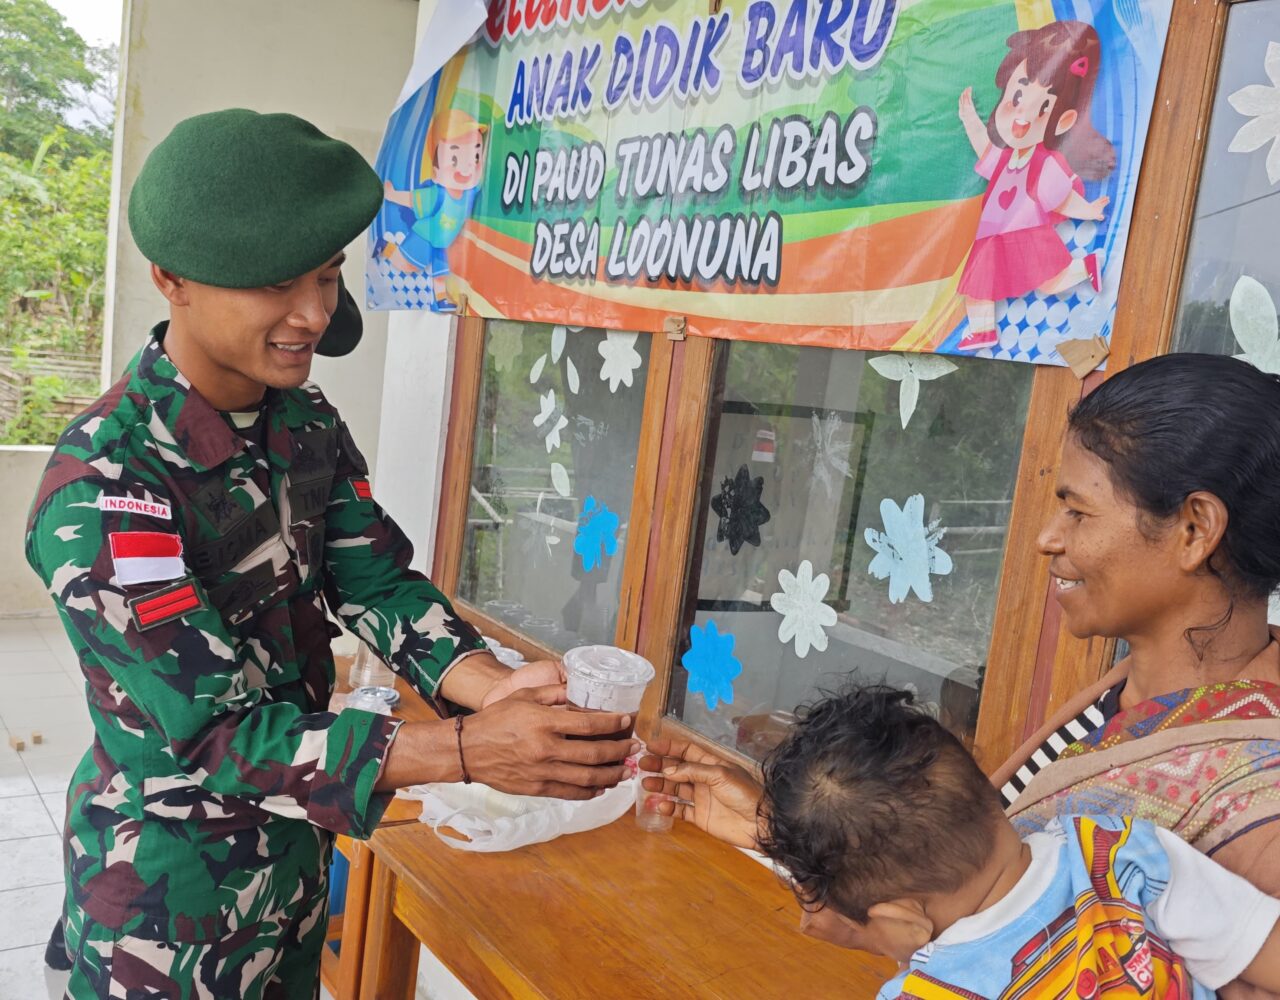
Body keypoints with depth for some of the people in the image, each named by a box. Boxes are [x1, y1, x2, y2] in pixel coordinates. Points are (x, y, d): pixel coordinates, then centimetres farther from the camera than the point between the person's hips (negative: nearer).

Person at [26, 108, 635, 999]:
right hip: (169, 892, -6)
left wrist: (493, 687, -25)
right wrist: (469, 750, -36)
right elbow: (213, 731, -28)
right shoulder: (102, 488, -27)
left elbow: (376, 581, -6)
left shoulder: (308, 422, -3)